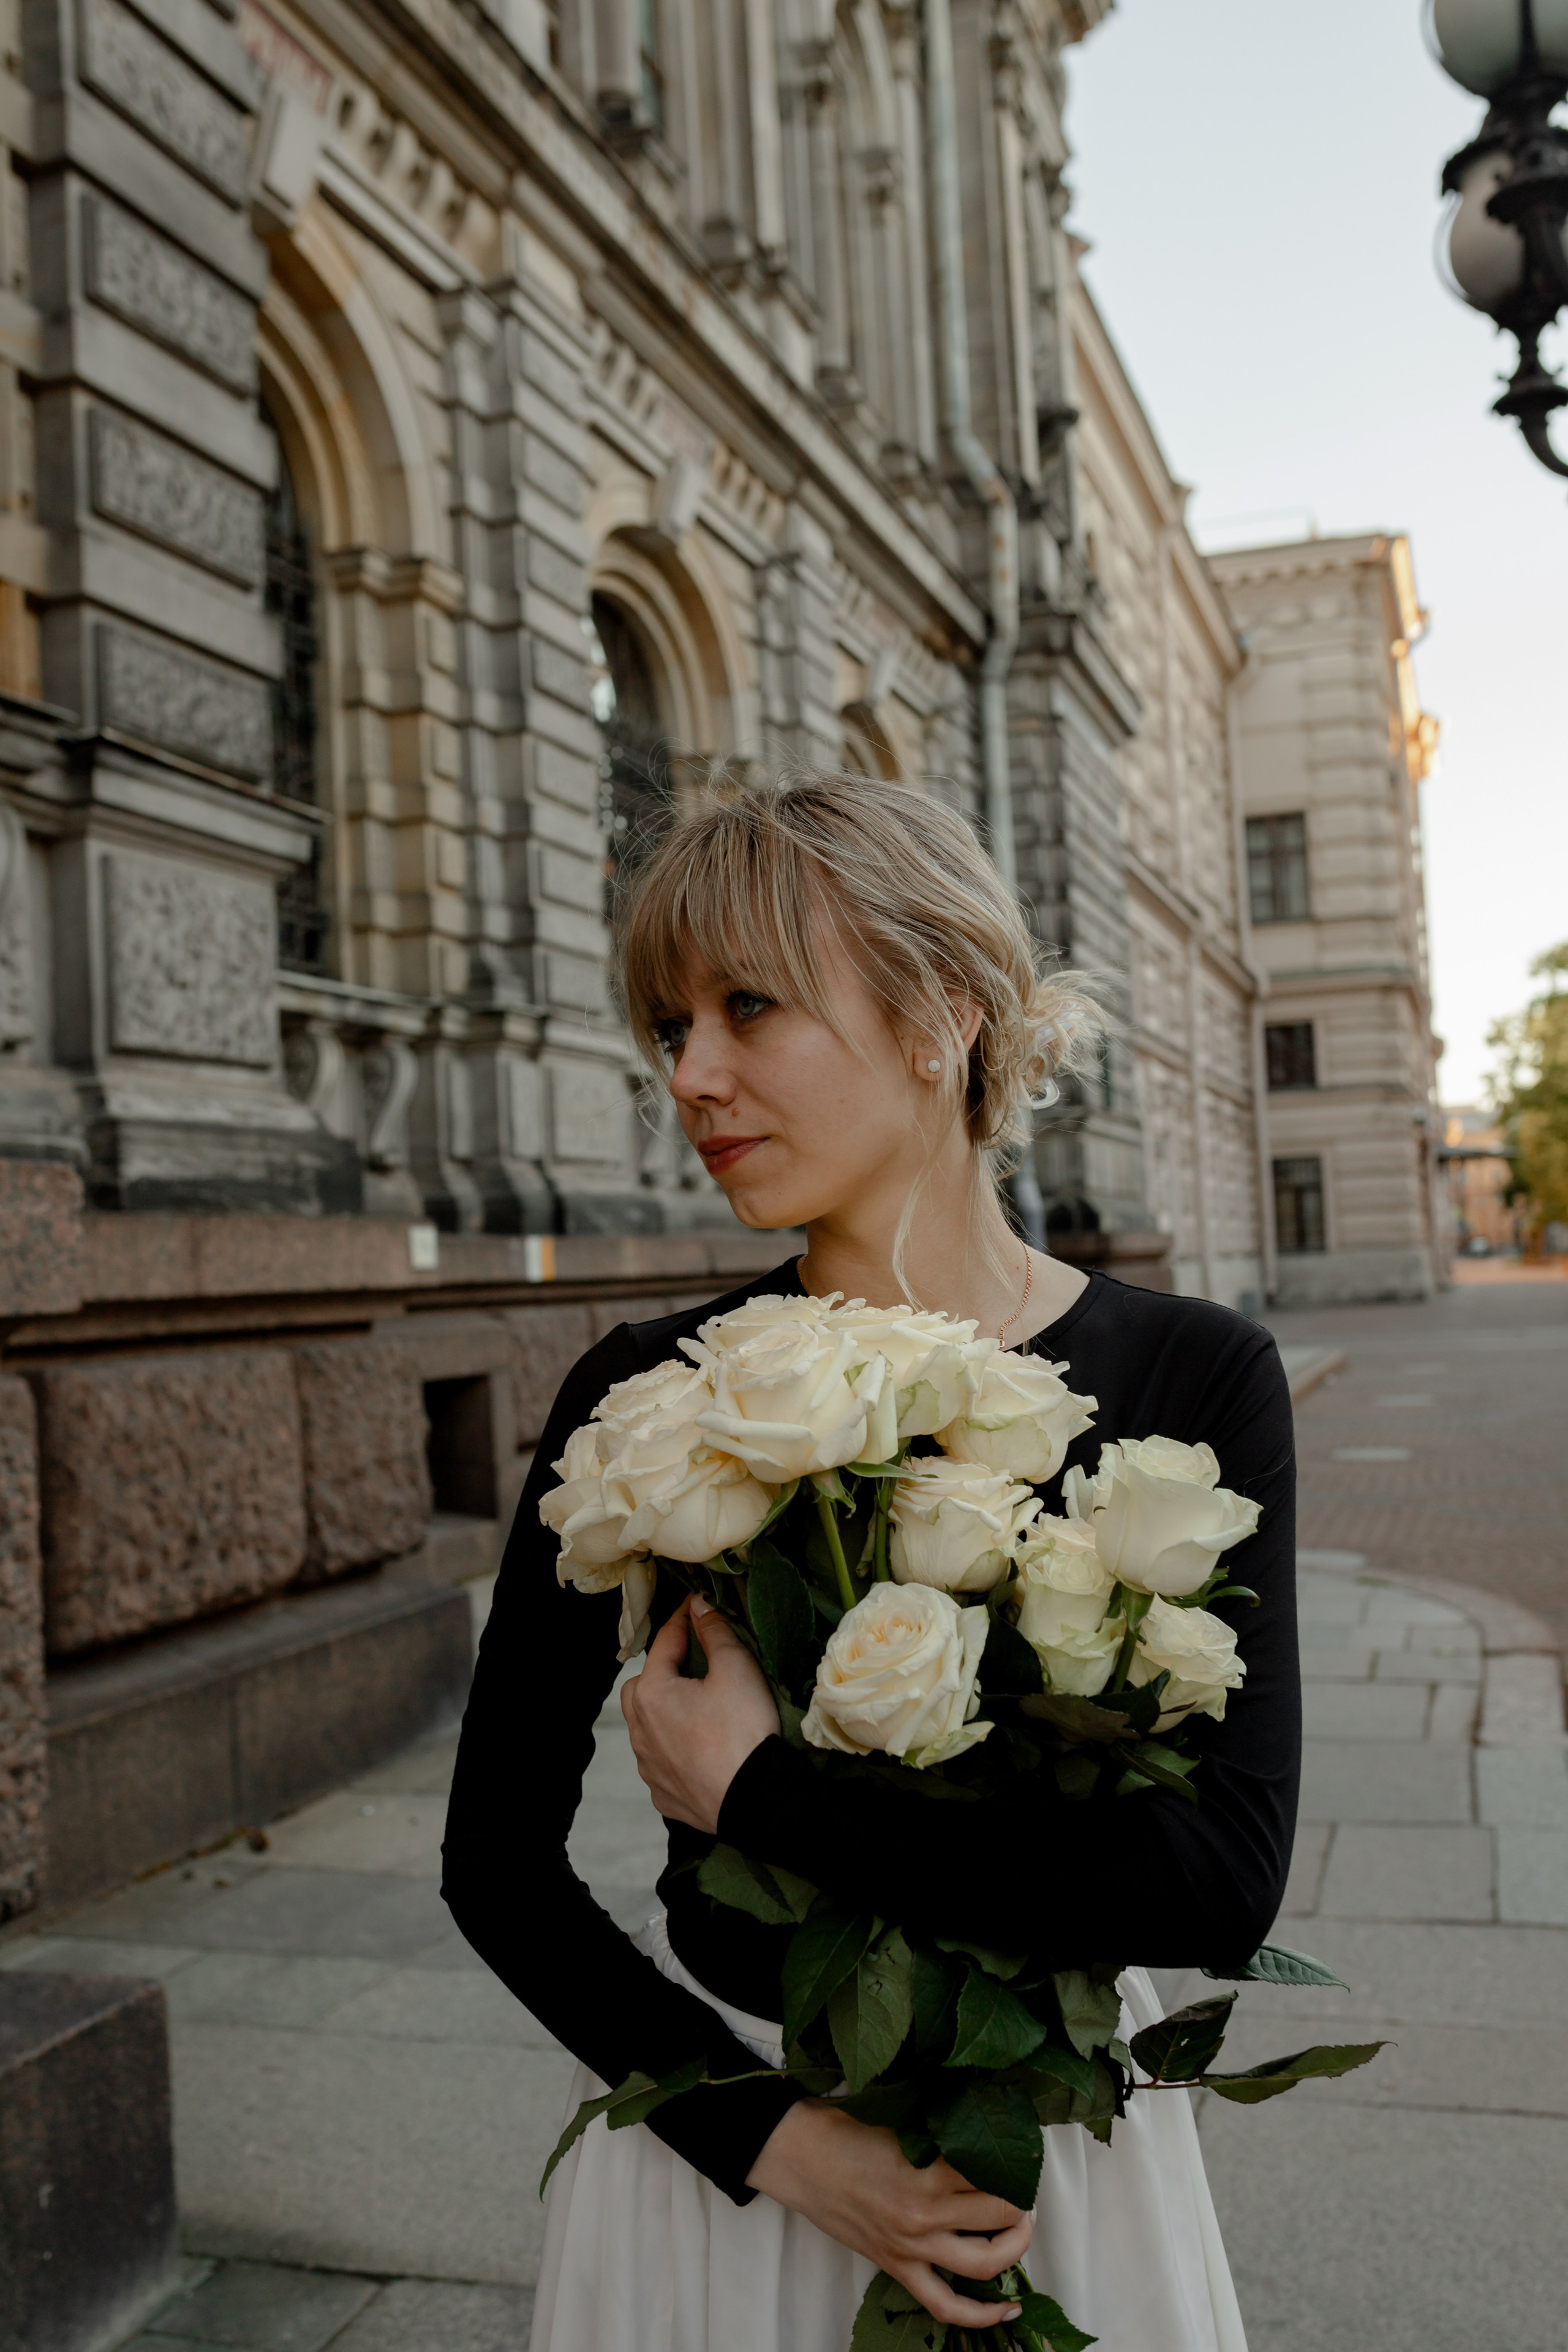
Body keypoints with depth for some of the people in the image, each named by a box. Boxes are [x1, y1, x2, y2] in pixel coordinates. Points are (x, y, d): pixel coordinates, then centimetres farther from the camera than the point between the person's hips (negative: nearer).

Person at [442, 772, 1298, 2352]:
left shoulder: (1194, 1380, -12)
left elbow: (1223, 1878, -22)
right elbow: (495, 1860, -6)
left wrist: (752, 1793, -21)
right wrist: (774, 2138, -16)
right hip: (720, 2139, 0)